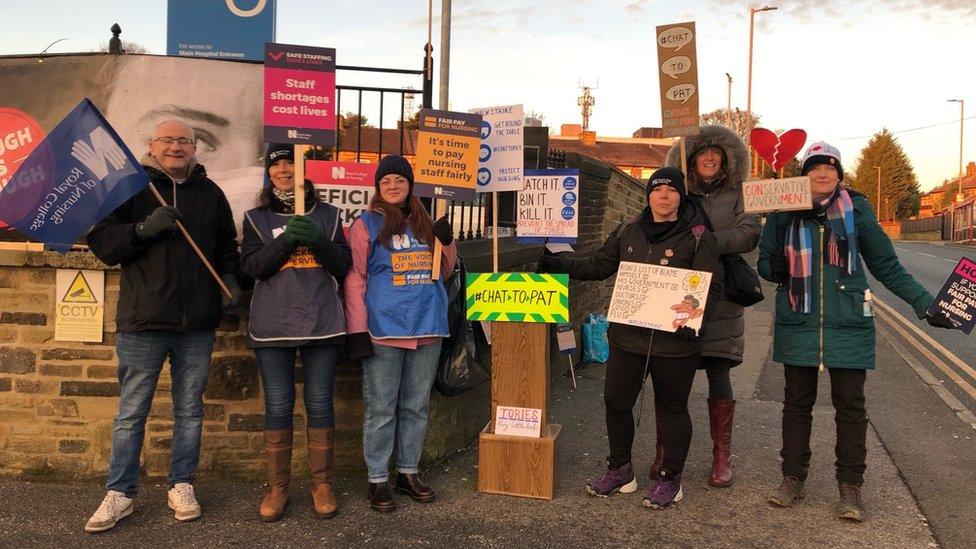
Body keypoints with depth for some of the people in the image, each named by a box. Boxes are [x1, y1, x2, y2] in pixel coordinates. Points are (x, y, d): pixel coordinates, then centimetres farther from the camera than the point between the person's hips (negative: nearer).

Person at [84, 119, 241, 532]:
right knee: (131, 412, 5)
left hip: (197, 325, 3)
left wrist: (229, 277, 1)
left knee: (189, 410, 11)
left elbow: (227, 246, 19)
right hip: (143, 320, -2)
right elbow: (101, 242, -3)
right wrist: (144, 228, -19)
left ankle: (181, 486, 24)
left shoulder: (210, 193, 11)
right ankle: (119, 493, 18)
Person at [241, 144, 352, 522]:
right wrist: (286, 239, -16)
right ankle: (277, 487, 16)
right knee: (278, 407, 3)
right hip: (272, 325, 0)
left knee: (320, 405, 4)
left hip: (322, 323, 0)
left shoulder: (327, 215, 11)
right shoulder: (257, 218, 10)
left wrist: (317, 240, -13)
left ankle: (322, 484, 16)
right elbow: (251, 267, -3)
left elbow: (343, 266, 4)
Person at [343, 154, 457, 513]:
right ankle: (377, 479, 13)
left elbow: (444, 271, 20)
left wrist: (446, 242, 1)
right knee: (381, 408, 1)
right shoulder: (367, 224, 0)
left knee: (416, 406, 12)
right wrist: (357, 330, -11)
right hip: (383, 331, -4)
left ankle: (408, 472, 25)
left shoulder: (424, 222, 14)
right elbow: (355, 279, -4)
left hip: (427, 328, 5)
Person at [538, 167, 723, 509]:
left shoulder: (697, 237, -4)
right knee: (616, 402, 9)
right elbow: (597, 266, 15)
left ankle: (670, 479, 27)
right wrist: (555, 263, 6)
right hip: (627, 336, 4)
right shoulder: (628, 231, 9)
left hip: (674, 339, -4)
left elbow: (711, 286, -9)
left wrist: (697, 307, -31)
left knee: (672, 408, 9)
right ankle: (620, 471, 29)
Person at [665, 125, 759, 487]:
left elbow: (750, 234, -8)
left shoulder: (737, 196, 7)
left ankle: (722, 457, 14)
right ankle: (664, 450, 16)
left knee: (719, 375, 2)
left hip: (718, 299, -1)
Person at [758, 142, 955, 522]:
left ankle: (850, 488, 16)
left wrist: (926, 304, 0)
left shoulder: (856, 209, 0)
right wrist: (777, 268, -14)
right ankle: (793, 479, 22)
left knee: (850, 406, 4)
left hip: (847, 324, -1)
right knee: (797, 403, 9)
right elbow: (764, 261, 10)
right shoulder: (784, 212, 2)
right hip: (797, 323, 1)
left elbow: (886, 265, 5)